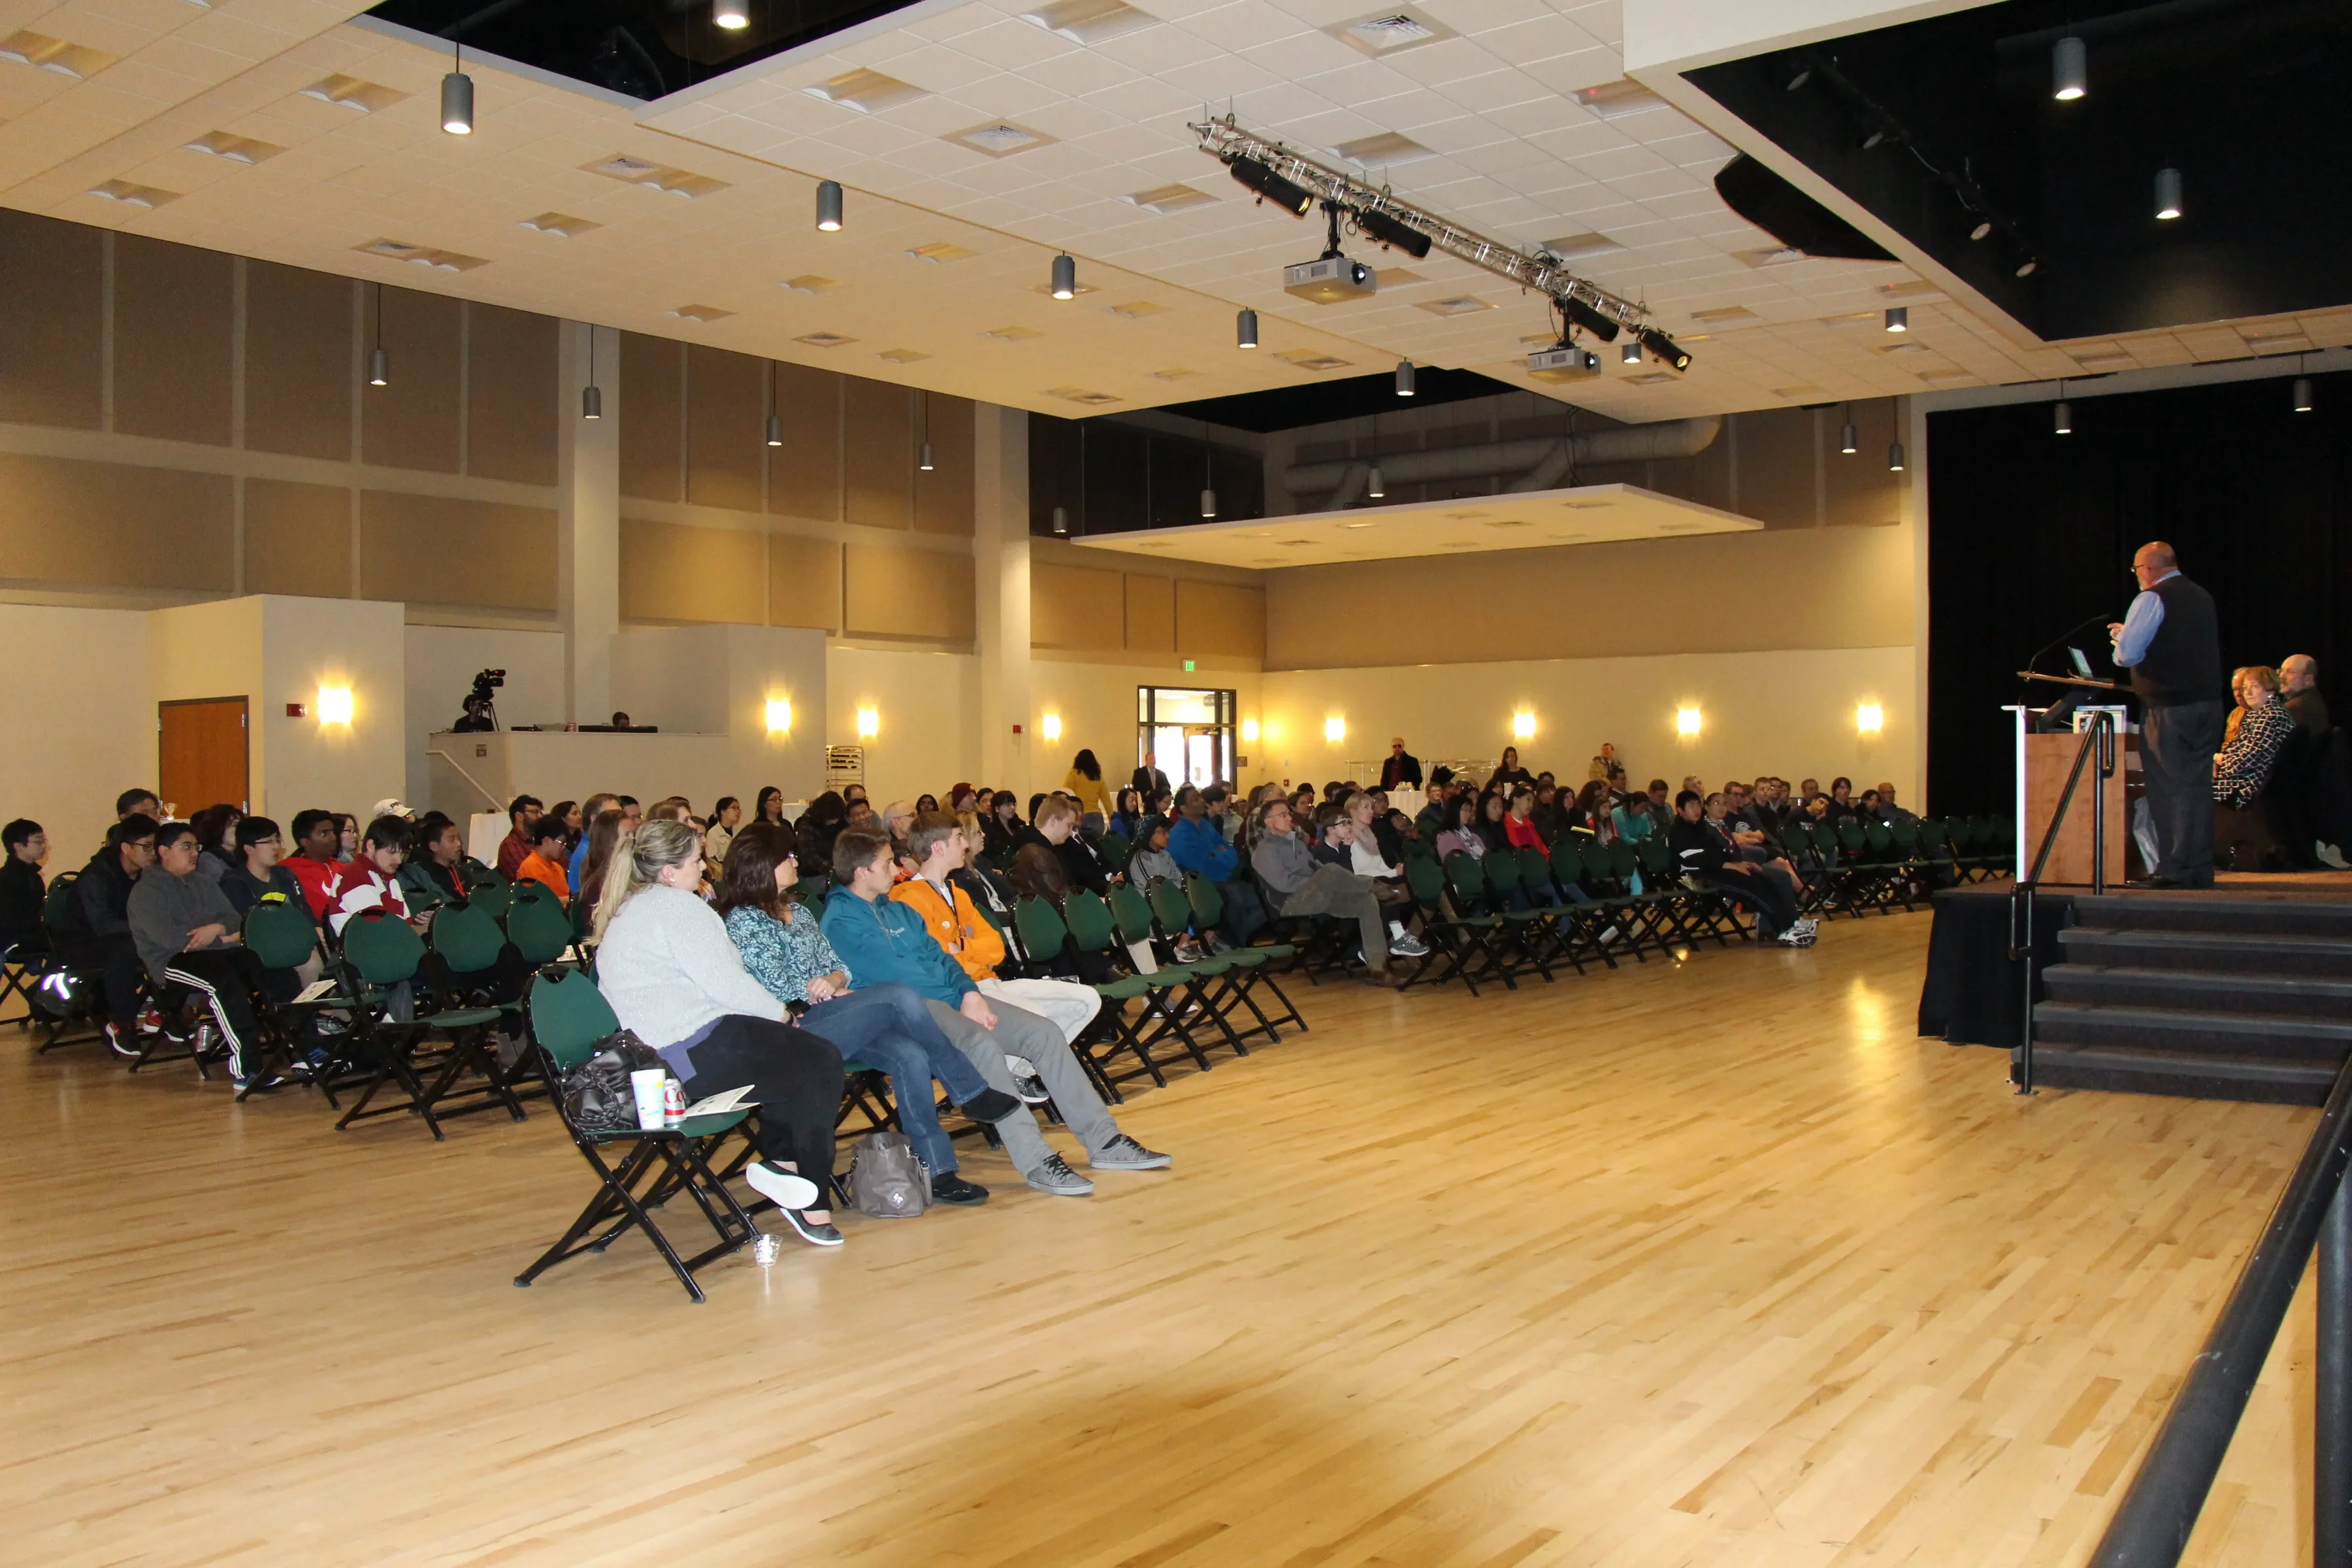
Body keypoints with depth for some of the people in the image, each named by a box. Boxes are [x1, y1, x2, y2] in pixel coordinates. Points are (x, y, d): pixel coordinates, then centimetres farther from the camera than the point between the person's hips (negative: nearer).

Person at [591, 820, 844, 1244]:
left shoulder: (623, 913, 21)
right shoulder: (676, 905, -10)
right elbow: (726, 985, -16)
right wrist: (779, 1013, 0)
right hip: (695, 1057, -10)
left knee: (794, 1053, 21)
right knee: (820, 1061, 0)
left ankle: (779, 1160, 10)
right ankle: (811, 1202, 1)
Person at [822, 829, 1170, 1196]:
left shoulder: (898, 910, 20)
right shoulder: (841, 921, -6)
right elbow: (892, 976, -15)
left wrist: (970, 994, -4)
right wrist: (959, 996, -11)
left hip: (951, 999, 9)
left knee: (1043, 1032, -6)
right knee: (982, 1044, -36)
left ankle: (1103, 1140, -4)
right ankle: (1036, 1161, -33)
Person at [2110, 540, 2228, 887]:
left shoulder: (2152, 598, -9)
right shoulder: (2202, 597, 16)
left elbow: (2127, 654, -15)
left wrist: (2122, 634, 7)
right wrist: (2131, 633, 27)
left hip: (2168, 706, -7)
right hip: (2209, 702, 7)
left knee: (2168, 788, -3)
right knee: (2199, 786, 10)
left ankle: (2173, 869, -3)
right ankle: (2200, 869, 13)